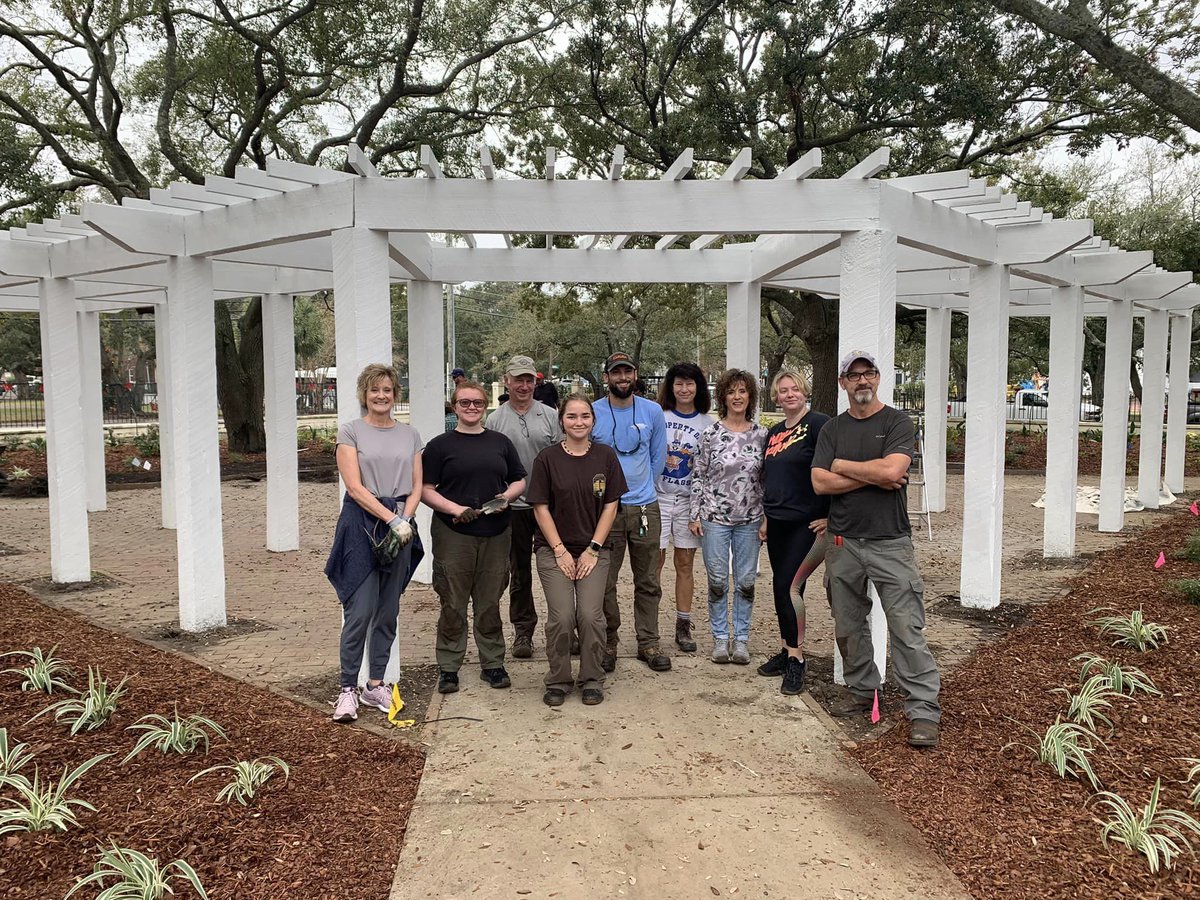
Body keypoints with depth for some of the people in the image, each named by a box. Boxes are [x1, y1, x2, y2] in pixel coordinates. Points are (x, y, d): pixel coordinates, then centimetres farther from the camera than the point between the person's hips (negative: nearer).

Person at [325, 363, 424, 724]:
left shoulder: (410, 434, 12)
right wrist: (392, 519, -16)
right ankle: (348, 689, 5)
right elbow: (355, 487, -9)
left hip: (400, 527, 4)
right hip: (362, 523, -4)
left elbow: (416, 487, 8)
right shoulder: (351, 431, 0)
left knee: (388, 612, 9)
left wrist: (405, 519, -10)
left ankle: (376, 685, 20)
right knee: (360, 611, -7)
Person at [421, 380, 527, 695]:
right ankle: (448, 668, 15)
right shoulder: (440, 445, 3)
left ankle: (493, 664, 21)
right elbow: (425, 489, -1)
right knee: (453, 604, 3)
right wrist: (455, 509, -16)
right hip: (452, 535, -2)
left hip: (495, 534, 2)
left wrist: (507, 496, -5)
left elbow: (519, 480, 17)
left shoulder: (500, 442, 12)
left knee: (490, 602, 10)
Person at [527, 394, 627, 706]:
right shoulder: (547, 458, -2)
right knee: (561, 616, -10)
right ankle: (558, 681, 11)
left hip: (594, 550, 1)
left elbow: (610, 506, 3)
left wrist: (593, 549, -4)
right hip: (554, 550, -1)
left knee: (591, 615, -9)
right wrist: (560, 550, -7)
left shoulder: (605, 456, 3)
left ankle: (592, 680, 12)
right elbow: (541, 508, -2)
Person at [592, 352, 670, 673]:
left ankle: (648, 643, 20)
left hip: (645, 507, 2)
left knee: (648, 582, 9)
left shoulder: (653, 411, 3)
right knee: (604, 582, 2)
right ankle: (608, 642, 17)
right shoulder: (592, 413, -3)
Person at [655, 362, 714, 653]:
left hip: (689, 499, 1)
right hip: (658, 496, -1)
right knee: (655, 561, 0)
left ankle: (683, 627, 16)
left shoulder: (708, 424, 4)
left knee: (685, 564, 7)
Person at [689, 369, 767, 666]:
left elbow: (767, 478, 8)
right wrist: (695, 515, -3)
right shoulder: (711, 433, -3)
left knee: (746, 580, 7)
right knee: (717, 580, 5)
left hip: (750, 519, 2)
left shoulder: (761, 434, 2)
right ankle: (720, 637, 20)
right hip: (715, 518, -1)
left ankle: (741, 637, 21)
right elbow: (698, 476, 0)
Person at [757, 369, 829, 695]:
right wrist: (765, 518, 17)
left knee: (789, 586, -10)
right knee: (780, 586, 12)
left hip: (806, 521, -8)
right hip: (777, 521, 8)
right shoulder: (774, 432, 14)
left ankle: (796, 659, 1)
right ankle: (788, 650, 24)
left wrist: (828, 515, -17)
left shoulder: (819, 424, -11)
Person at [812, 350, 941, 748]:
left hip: (890, 541, -4)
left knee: (907, 629, -5)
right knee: (848, 626, 13)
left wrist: (843, 466, -6)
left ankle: (923, 710, 2)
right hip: (843, 542, 4)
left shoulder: (897, 422, -2)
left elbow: (892, 470, -19)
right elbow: (820, 483, -2)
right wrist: (872, 477, -10)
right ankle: (861, 689, 30)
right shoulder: (832, 429, 9)